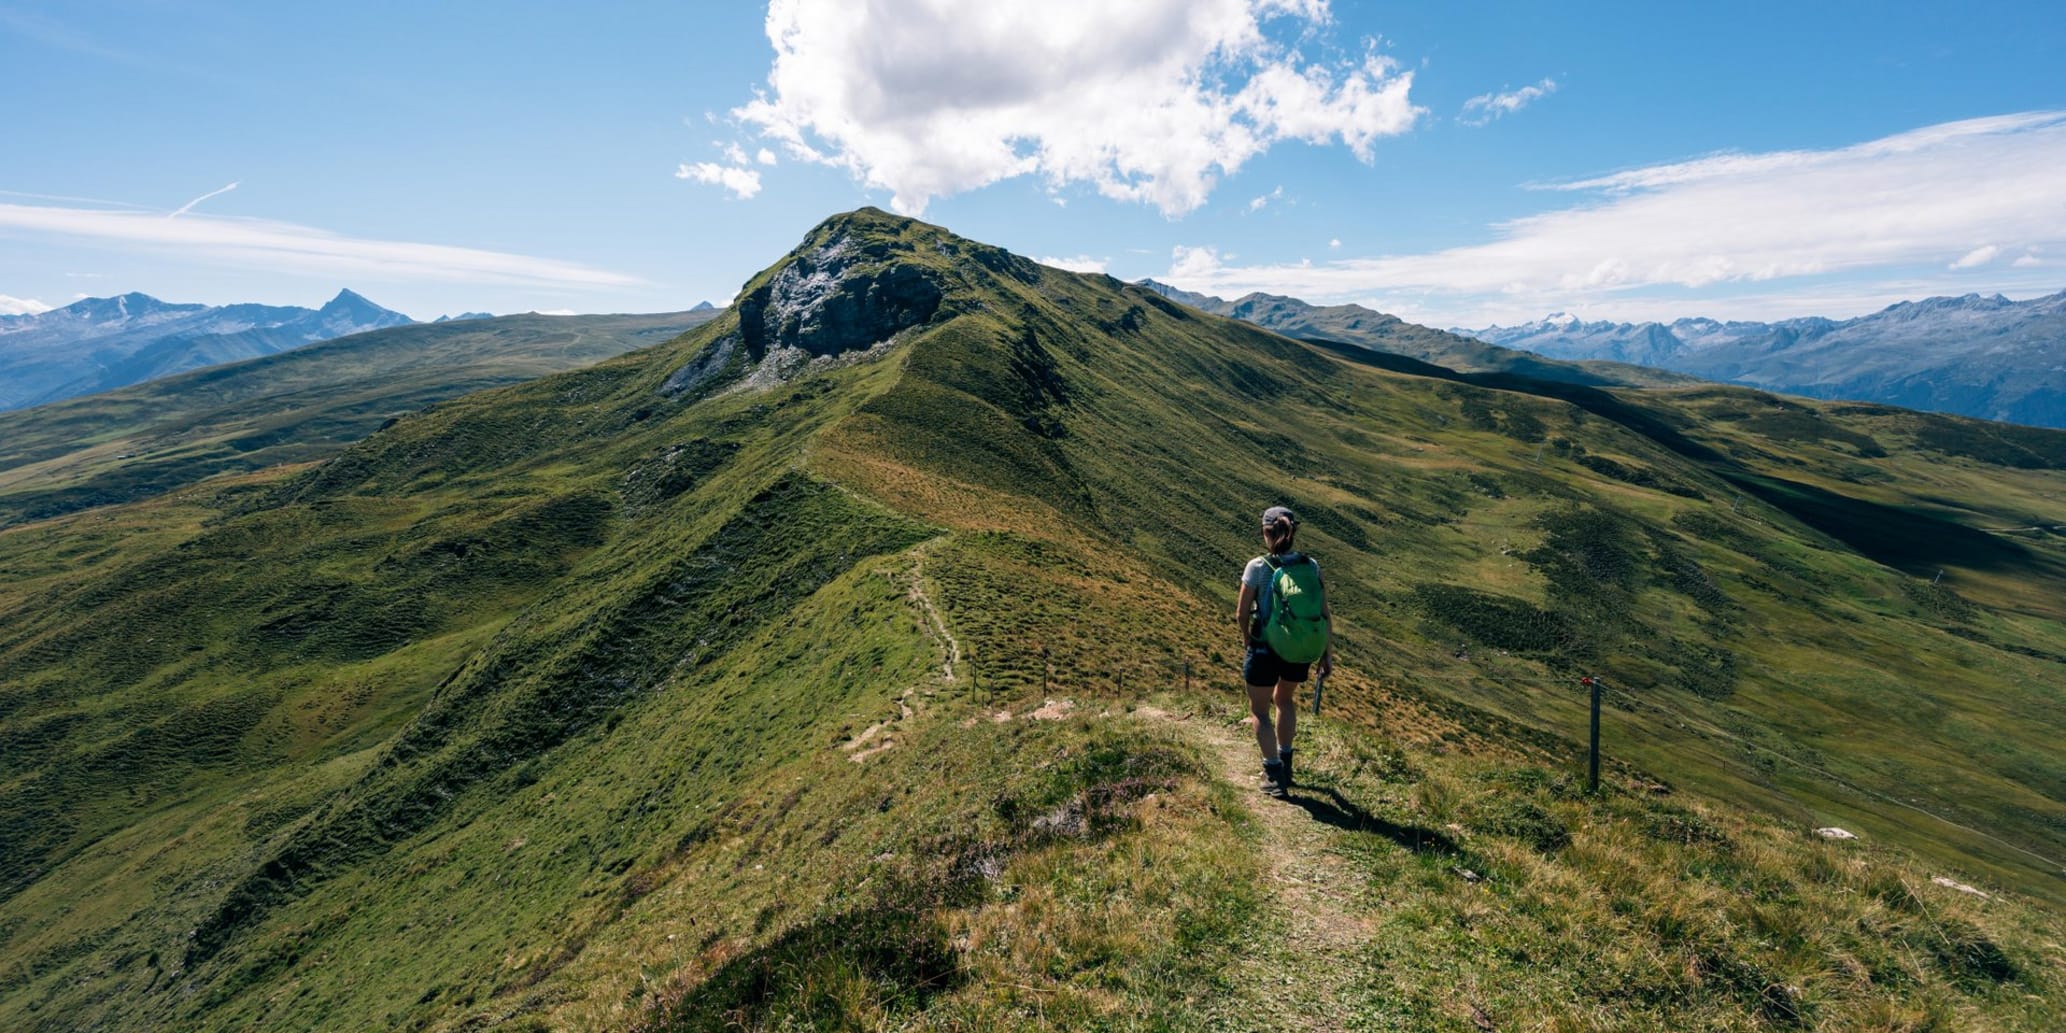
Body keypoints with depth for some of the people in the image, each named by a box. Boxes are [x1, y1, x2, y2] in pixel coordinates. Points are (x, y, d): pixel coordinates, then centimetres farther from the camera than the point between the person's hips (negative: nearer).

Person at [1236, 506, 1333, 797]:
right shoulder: (1311, 566, -5)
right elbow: (1325, 615, -3)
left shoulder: (1258, 567, -16)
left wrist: (1246, 639, 10)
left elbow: (1242, 614, -9)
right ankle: (1284, 765, 39)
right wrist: (1327, 654, 8)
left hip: (1265, 649, -4)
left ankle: (1274, 774, 19)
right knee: (1285, 699, 30)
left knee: (1259, 710, 16)